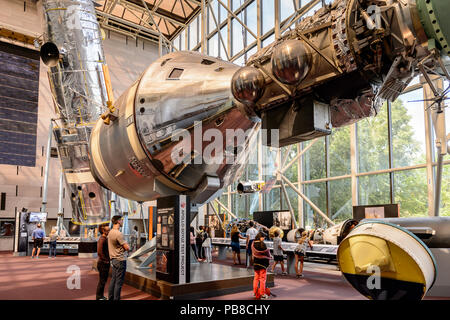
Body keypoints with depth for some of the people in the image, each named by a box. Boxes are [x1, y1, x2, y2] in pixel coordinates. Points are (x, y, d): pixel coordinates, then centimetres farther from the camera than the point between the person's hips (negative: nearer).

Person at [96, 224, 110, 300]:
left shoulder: (106, 239, 12)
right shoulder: (101, 239, -19)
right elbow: (99, 252, -25)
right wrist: (105, 260, -18)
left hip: (106, 263, 10)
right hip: (103, 263, -10)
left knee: (104, 280, 17)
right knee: (102, 281, 1)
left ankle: (101, 296, 28)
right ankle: (99, 297, 12)